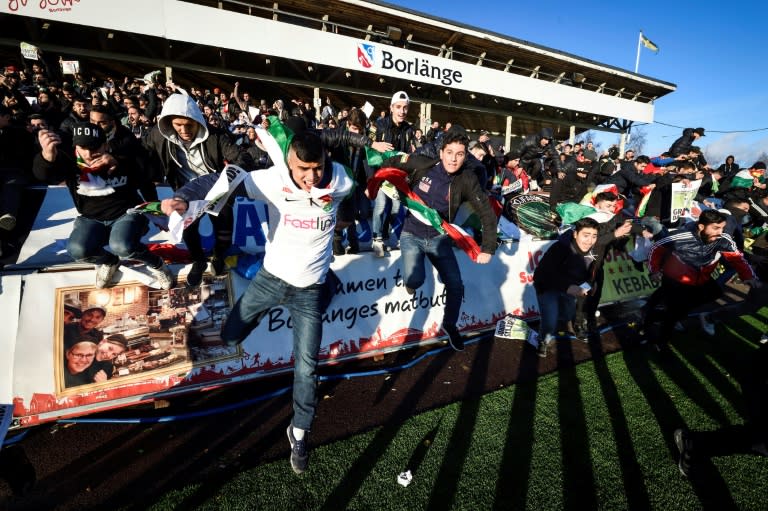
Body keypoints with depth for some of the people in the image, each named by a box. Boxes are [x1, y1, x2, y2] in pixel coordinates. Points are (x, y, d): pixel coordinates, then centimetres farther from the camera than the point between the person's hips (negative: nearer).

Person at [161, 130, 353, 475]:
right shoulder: (273, 180, -19)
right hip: (270, 277, 1)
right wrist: (183, 197, -33)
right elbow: (219, 181, -17)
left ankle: (299, 434, 26)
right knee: (230, 336, 17)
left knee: (306, 368, 2)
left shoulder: (339, 184, -16)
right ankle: (255, 315, 53)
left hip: (308, 291, -1)